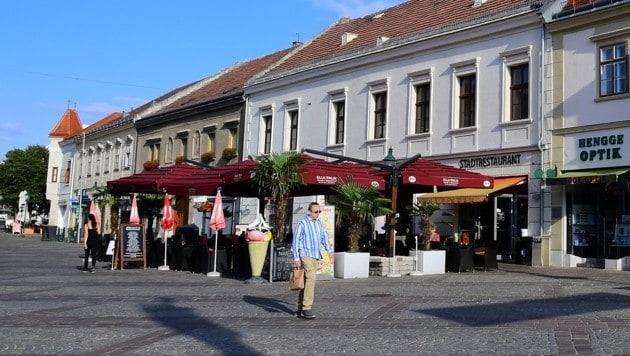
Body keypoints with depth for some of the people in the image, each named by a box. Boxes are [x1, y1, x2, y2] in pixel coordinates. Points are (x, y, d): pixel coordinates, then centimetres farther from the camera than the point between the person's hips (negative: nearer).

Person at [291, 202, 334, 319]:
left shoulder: (319, 224, 16)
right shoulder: (302, 223, -5)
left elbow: (324, 237, 13)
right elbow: (295, 241, -6)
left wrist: (330, 251, -3)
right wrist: (296, 258, -11)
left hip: (316, 257, 7)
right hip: (305, 255, -7)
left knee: (307, 281, 9)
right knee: (310, 279, -18)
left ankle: (300, 309, 16)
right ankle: (306, 308, -17)